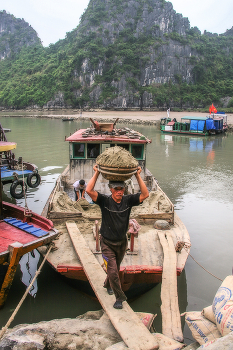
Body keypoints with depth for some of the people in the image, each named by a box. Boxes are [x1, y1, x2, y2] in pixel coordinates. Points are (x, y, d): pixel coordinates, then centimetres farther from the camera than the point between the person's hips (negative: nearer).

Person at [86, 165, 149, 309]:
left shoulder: (128, 200, -10)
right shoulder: (105, 201, -17)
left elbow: (145, 194, -17)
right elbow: (89, 190, -29)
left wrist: (138, 176, -19)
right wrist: (96, 174, -24)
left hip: (122, 242, 4)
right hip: (107, 243, -3)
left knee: (116, 269, 24)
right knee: (113, 272, -5)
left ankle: (108, 285, 54)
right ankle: (120, 297, 17)